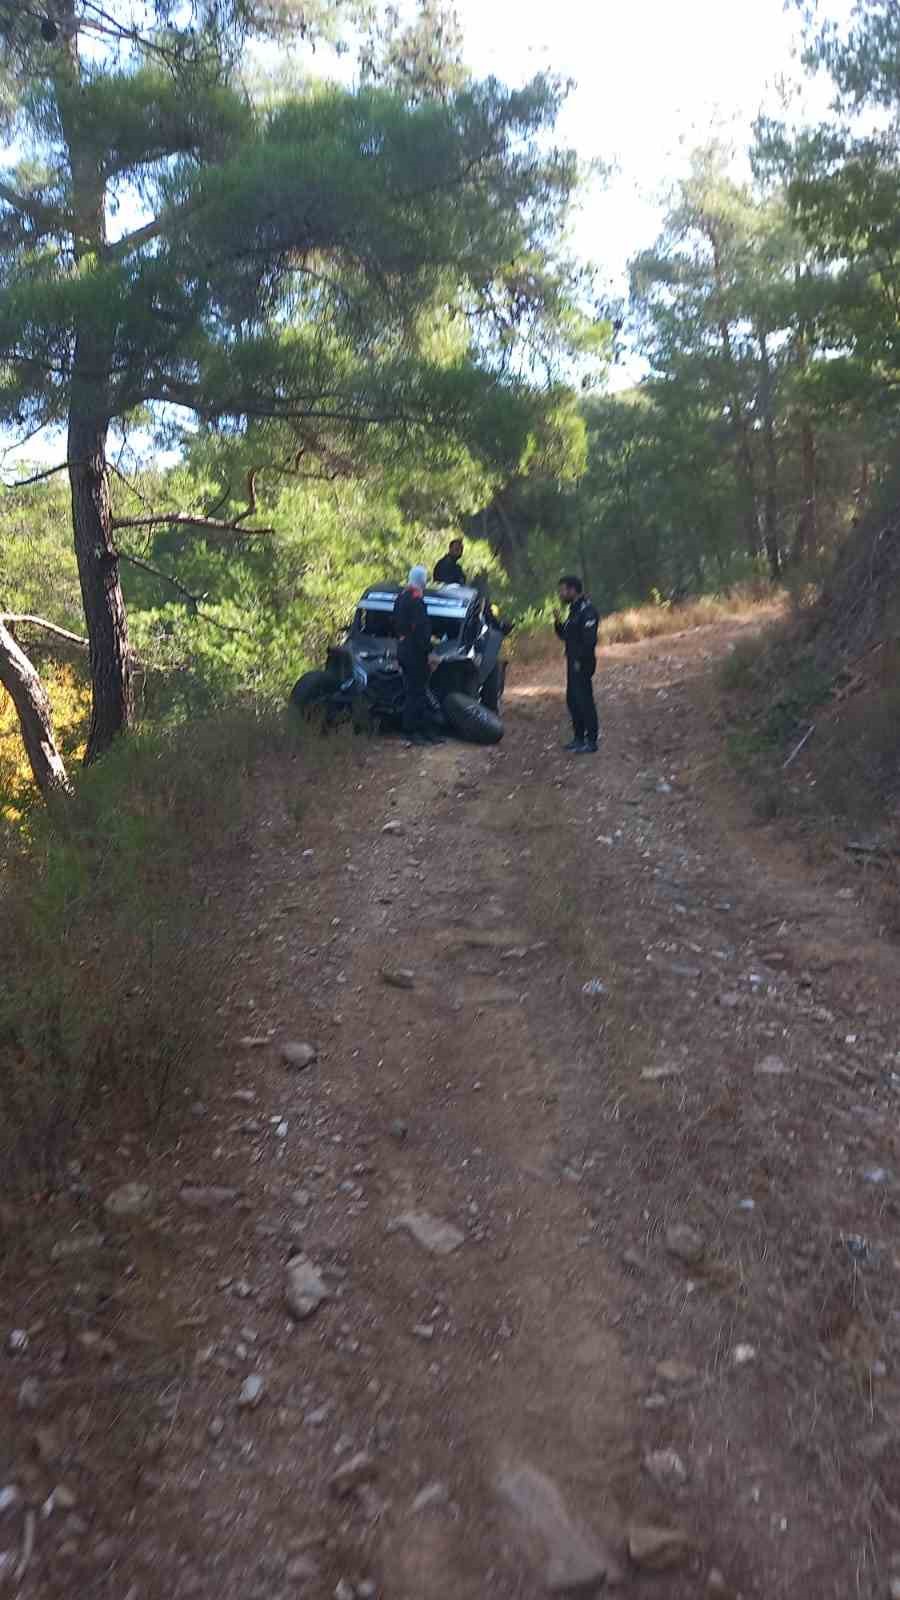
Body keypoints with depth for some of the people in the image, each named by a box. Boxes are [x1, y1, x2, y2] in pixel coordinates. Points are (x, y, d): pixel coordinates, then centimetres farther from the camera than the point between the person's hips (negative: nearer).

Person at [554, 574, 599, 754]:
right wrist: (558, 623, 3)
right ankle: (579, 738, 24)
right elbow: (564, 635, 21)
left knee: (584, 700, -7)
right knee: (572, 700, 15)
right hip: (573, 662, 10)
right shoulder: (574, 610, 16)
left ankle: (591, 742, -1)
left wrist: (580, 661, -22)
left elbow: (589, 640, -22)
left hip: (582, 664, -10)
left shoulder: (587, 611, -15)